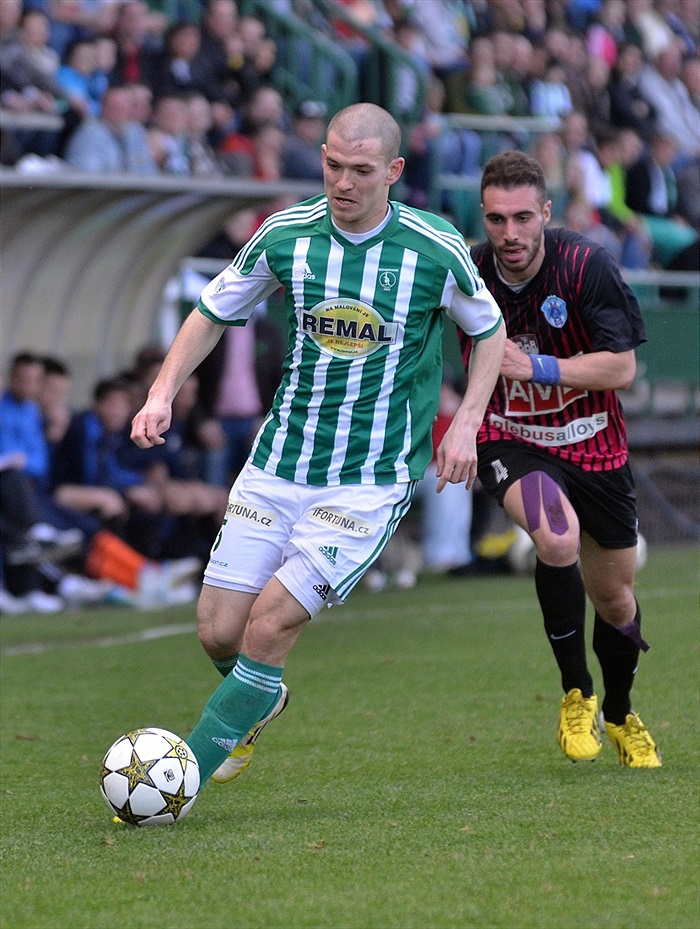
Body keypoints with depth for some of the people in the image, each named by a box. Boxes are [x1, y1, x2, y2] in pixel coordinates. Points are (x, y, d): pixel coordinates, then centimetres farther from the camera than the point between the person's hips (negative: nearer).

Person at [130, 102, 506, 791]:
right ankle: (259, 702, 37)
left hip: (373, 479, -3)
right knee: (218, 631, 1)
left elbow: (488, 330, 10)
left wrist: (466, 422, -2)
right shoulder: (287, 234, -3)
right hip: (278, 466, 3)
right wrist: (163, 392, -3)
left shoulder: (437, 250, -9)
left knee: (270, 623, -14)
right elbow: (213, 313, 11)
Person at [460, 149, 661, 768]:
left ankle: (620, 714, 42)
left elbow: (621, 368, -19)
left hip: (593, 445, 1)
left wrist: (535, 366, -27)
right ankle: (576, 694, -11)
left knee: (615, 600, 11)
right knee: (558, 538, -32)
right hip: (511, 443, -1)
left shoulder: (588, 267, -19)